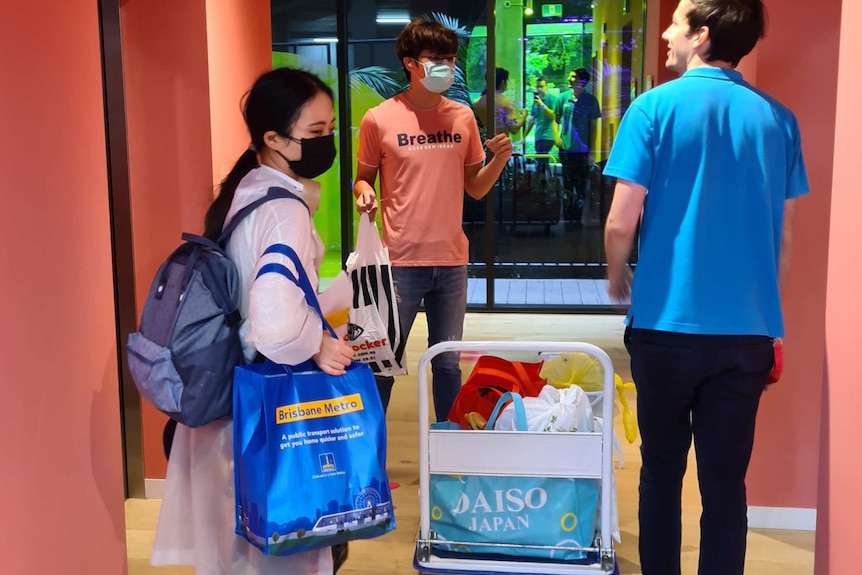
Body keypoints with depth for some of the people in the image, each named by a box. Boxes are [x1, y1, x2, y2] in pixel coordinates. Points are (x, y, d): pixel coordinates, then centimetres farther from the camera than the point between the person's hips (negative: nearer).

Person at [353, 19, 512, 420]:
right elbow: (363, 177, 6)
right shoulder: (379, 119, -5)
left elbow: (475, 188, 10)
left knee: (447, 362, 15)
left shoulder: (462, 117, 5)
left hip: (452, 261, 3)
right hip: (401, 261, -3)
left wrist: (499, 159, -8)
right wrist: (364, 194, -17)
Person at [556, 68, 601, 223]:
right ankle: (567, 215, 24)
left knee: (581, 184, 3)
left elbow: (593, 126, 0)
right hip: (566, 148, 2)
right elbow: (556, 118, 10)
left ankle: (577, 216, 12)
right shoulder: (563, 97, 0)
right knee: (567, 183, 12)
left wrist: (591, 149, -1)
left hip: (582, 149, -2)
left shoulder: (591, 100, -4)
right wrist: (556, 136, -5)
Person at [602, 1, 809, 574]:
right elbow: (784, 236, 8)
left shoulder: (656, 107, -7)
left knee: (662, 470, 14)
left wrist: (617, 276, 10)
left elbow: (622, 222, -10)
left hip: (667, 321, -2)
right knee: (726, 480, 10)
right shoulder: (778, 118, 4)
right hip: (748, 328, 3)